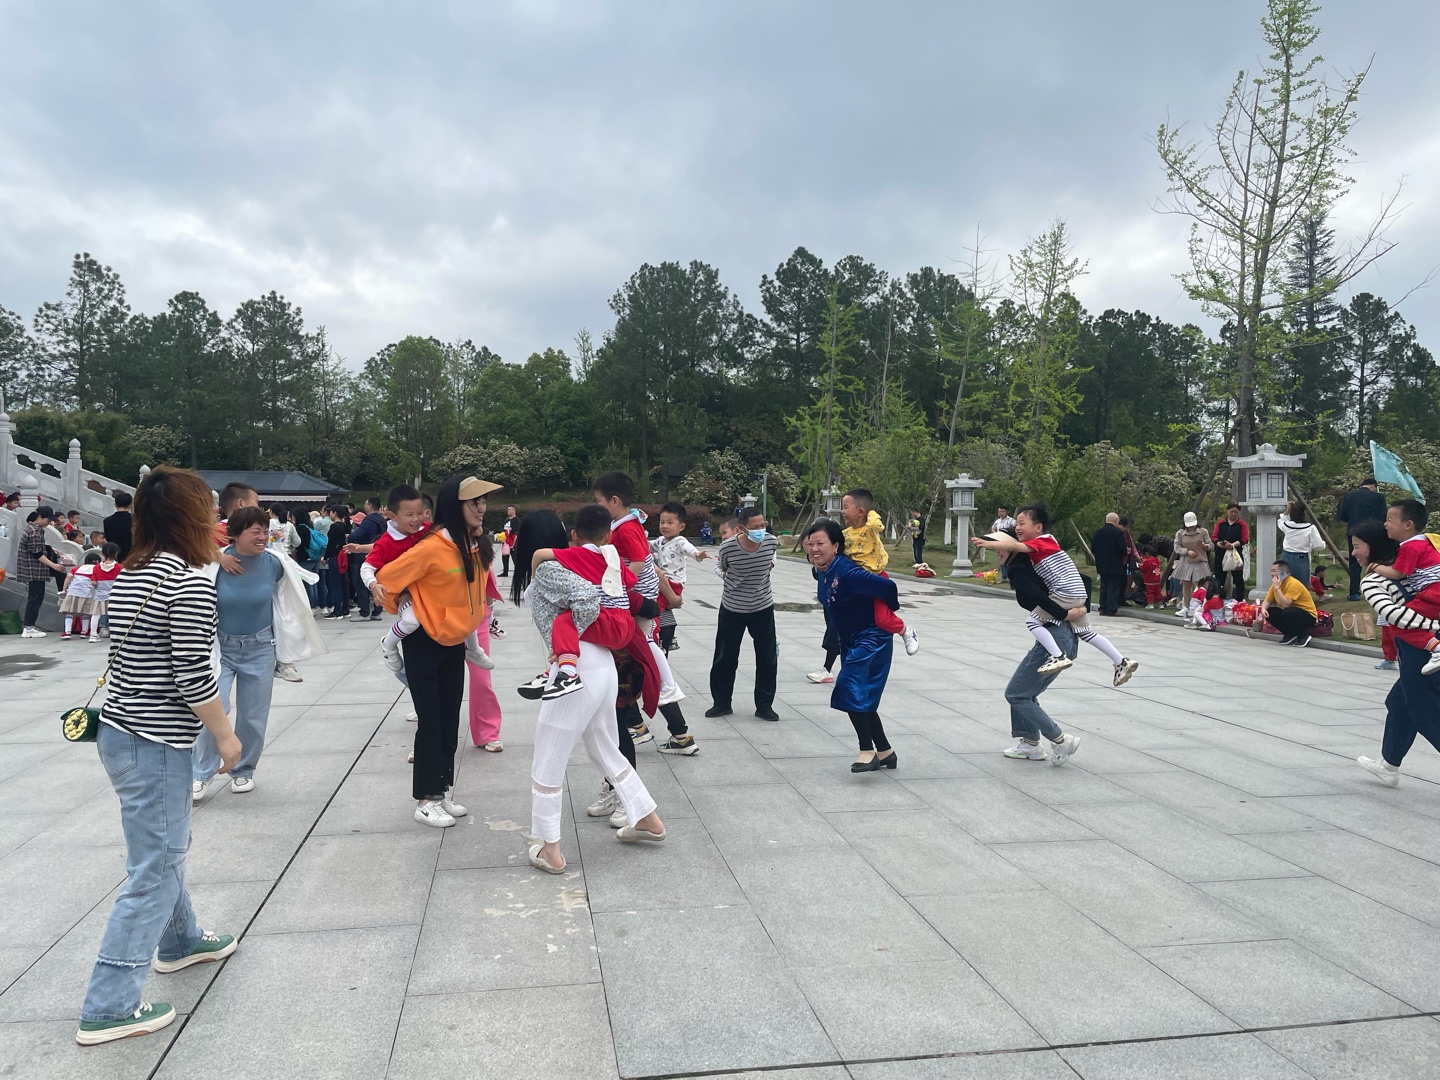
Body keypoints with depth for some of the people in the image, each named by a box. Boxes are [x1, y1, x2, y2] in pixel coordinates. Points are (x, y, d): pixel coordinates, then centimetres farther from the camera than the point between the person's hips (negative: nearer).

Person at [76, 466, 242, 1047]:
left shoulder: (131, 574, 8)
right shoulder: (190, 582, -19)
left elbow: (130, 655, 13)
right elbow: (192, 675, -21)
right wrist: (226, 736, -8)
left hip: (119, 730, 9)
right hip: (155, 744, -9)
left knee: (167, 845, 26)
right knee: (153, 872, 1)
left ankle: (179, 941, 45)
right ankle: (107, 1009, 9)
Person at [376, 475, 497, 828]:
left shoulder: (479, 545, -4)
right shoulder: (433, 547, -25)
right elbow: (386, 579, -16)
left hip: (455, 642, 6)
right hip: (424, 644, -6)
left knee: (450, 720, 13)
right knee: (431, 721, 0)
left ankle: (442, 792, 26)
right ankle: (425, 801, 11)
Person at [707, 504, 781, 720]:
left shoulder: (771, 542, -17)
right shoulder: (728, 548, -23)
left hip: (763, 608, 2)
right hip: (732, 609, -2)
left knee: (768, 659, 5)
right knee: (725, 658, 6)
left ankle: (764, 705, 19)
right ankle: (721, 703, 23)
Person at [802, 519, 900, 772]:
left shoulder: (847, 572, -27)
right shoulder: (821, 572, 0)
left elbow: (887, 587, -29)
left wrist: (890, 611, -12)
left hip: (872, 638, -9)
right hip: (850, 640, 9)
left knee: (851, 691, -17)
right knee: (862, 699, 13)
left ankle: (868, 751, -7)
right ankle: (885, 752, 26)